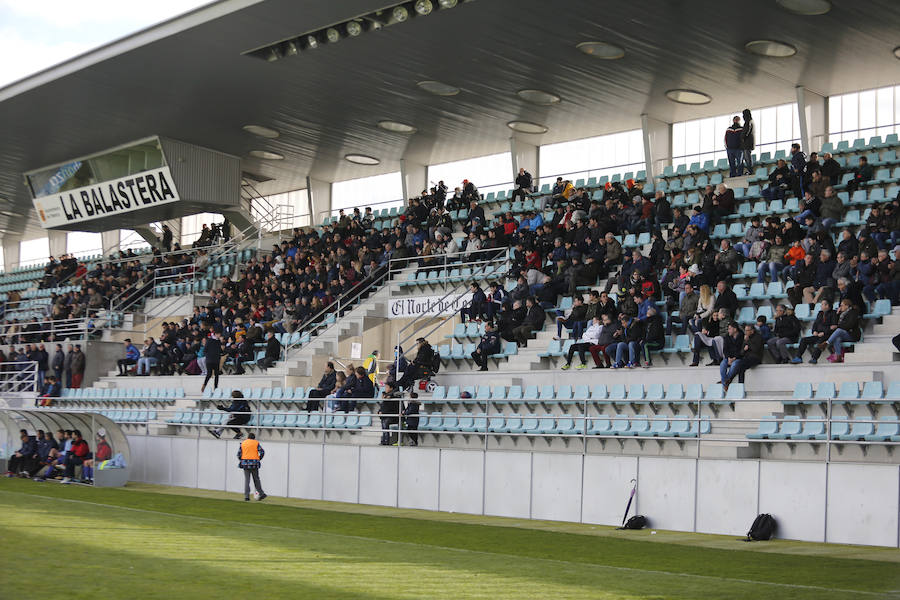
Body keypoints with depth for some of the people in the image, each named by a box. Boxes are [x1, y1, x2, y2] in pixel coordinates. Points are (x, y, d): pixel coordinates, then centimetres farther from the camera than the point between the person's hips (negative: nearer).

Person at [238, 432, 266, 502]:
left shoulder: (243, 443, 8)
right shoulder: (256, 443, 3)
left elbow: (239, 454, 3)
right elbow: (262, 452, -5)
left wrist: (241, 460, 17)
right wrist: (259, 459, 7)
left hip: (246, 464, 1)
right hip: (254, 464, -1)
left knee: (246, 480, 2)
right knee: (256, 479, 11)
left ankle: (246, 496, -6)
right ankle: (261, 493, 9)